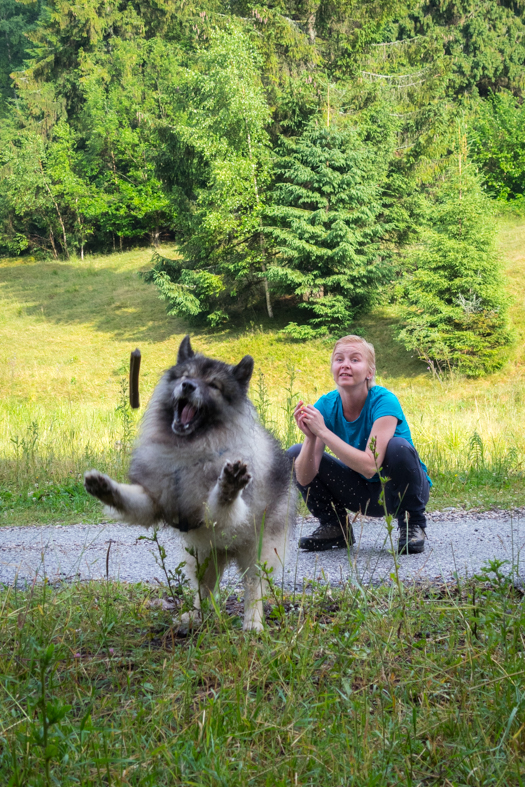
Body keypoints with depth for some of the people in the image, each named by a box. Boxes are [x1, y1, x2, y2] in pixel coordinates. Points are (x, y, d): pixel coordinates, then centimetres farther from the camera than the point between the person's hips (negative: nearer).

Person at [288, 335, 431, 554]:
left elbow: (370, 466, -37)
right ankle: (334, 526, 7)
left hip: (399, 487, -4)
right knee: (295, 454, -10)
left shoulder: (384, 402, -25)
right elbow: (305, 478, -17)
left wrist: (322, 431, -36)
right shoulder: (326, 406, -13)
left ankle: (412, 525, -10)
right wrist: (310, 437, -36)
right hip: (363, 494, 4)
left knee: (398, 447, -34)